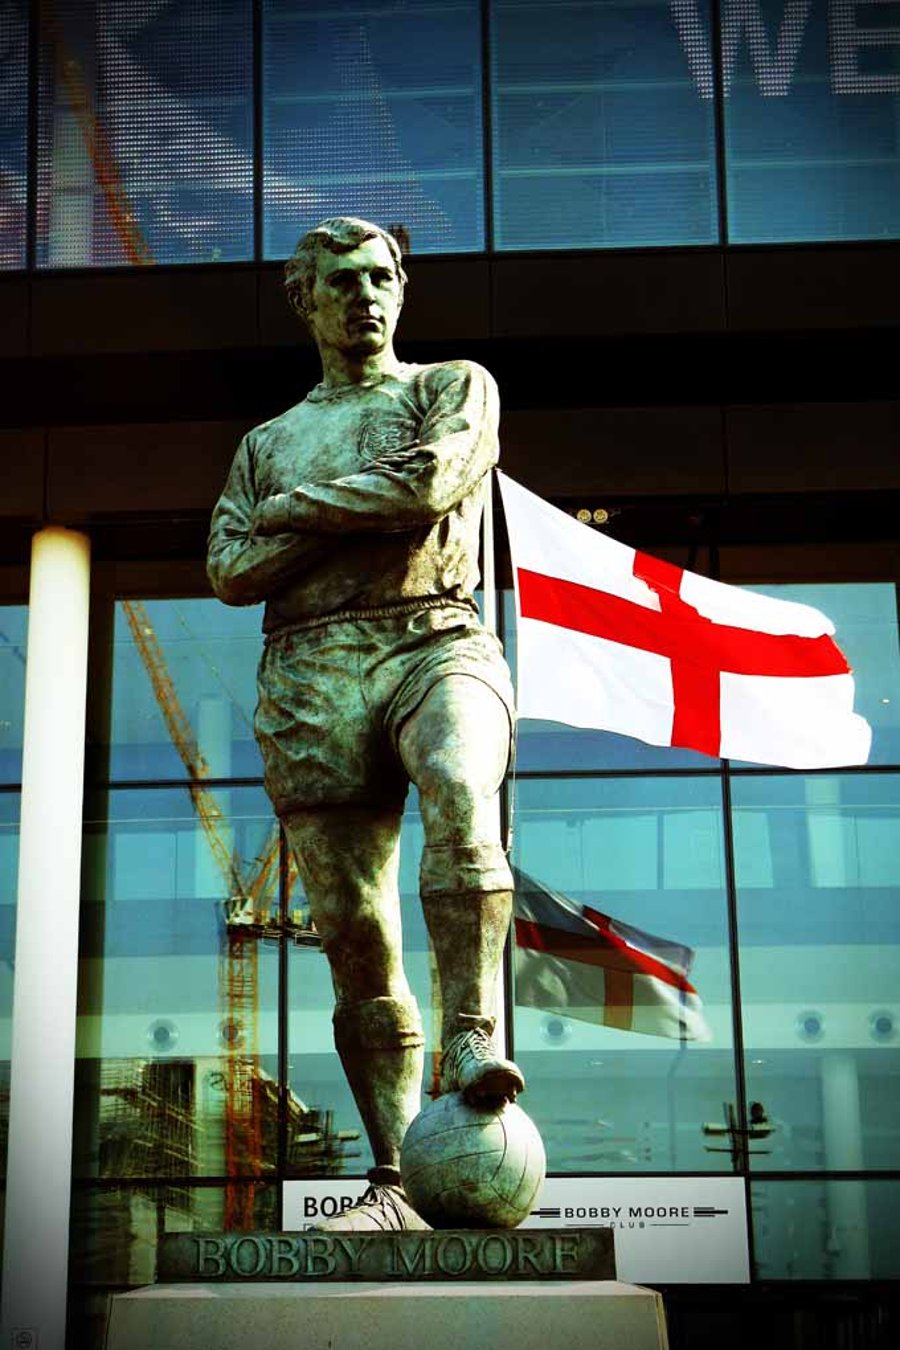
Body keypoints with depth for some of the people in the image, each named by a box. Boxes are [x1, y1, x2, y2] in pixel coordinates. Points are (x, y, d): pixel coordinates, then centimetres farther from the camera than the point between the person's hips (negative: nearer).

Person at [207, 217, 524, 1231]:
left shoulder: (455, 386, 18)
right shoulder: (266, 444, 27)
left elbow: (431, 481, -4)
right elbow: (230, 572, 10)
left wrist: (299, 508, 7)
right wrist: (371, 512, 1)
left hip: (435, 644, -2)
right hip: (312, 674, 3)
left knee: (460, 792, -38)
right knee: (354, 939, -4)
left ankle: (473, 1037, -38)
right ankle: (395, 1180, 0)